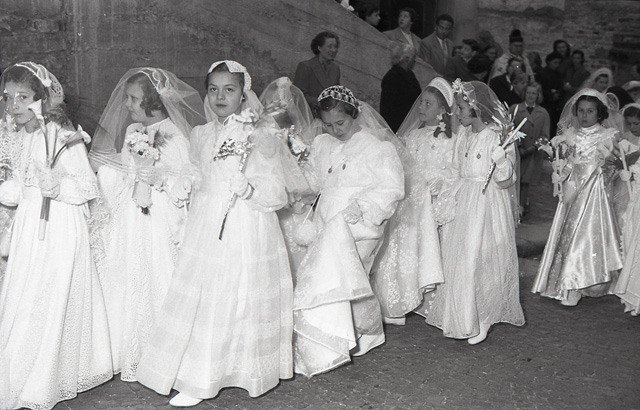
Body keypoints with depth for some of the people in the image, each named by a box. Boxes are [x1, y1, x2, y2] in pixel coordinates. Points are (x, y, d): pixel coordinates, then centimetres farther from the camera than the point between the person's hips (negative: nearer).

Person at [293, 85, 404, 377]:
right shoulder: (321, 146, 17)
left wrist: (362, 206, -18)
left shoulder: (377, 145, 0)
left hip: (361, 222, -6)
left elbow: (392, 188, -5)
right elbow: (312, 181, 22)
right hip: (328, 226, 6)